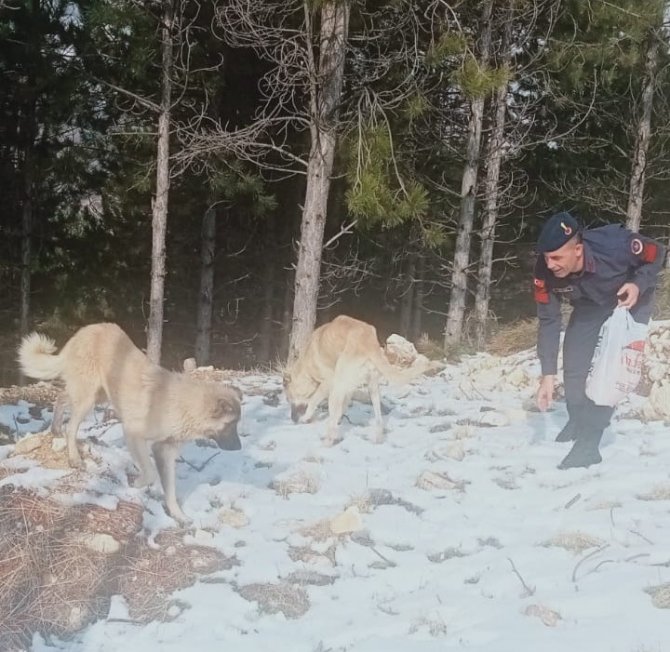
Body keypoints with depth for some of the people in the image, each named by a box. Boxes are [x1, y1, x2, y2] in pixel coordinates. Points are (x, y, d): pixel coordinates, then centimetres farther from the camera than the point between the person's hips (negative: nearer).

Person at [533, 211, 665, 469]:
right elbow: (548, 321, -20)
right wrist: (548, 374, -22)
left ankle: (588, 443, -13)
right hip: (589, 306, 4)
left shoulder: (614, 245, -41)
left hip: (629, 301, -4)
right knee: (574, 366, 2)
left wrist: (638, 285, -36)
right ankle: (578, 424, 29)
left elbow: (656, 254, -20)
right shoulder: (545, 273, -31)